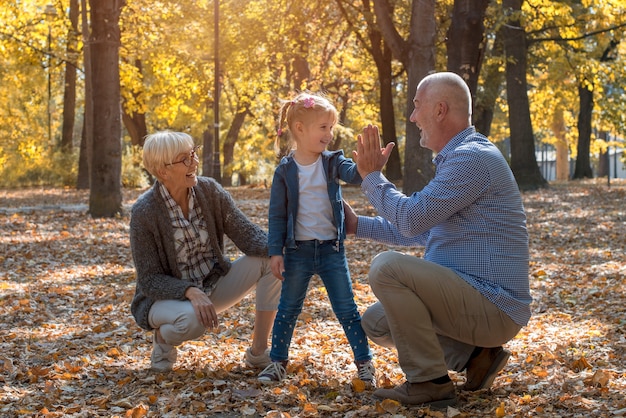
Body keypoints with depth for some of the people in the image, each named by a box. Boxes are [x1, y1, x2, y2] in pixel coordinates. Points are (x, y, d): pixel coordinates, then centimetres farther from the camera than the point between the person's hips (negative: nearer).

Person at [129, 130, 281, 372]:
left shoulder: (210, 191, -9)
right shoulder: (144, 213, -21)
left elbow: (247, 234, -12)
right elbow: (149, 280, -18)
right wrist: (191, 292, -36)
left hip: (214, 286, 5)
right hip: (167, 297, -5)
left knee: (271, 260, -16)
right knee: (191, 319, -40)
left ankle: (258, 353, -8)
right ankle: (163, 337, -1)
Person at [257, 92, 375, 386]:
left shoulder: (333, 162, -1)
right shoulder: (285, 171, -5)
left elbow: (353, 174, -22)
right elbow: (277, 216, -2)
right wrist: (275, 252, -7)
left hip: (331, 250, 1)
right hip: (297, 252, -1)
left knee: (347, 309, 4)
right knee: (288, 309, 11)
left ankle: (364, 363, 11)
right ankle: (277, 362, 23)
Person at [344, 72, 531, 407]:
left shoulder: (472, 157, -17)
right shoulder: (457, 158, 17)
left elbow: (411, 219, -21)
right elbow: (421, 229, 26)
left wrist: (372, 176, -6)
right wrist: (358, 225, 26)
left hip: (492, 308, -10)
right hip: (477, 303, 10)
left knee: (387, 267, -23)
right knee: (375, 323, 14)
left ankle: (429, 383, -15)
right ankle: (473, 354, 7)